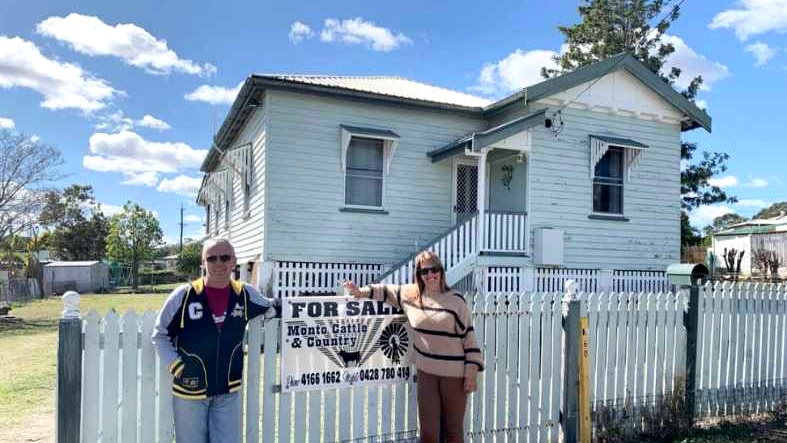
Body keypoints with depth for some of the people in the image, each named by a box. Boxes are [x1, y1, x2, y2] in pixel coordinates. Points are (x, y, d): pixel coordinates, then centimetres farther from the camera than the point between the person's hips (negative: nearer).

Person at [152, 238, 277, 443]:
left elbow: (270, 308, 19)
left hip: (228, 392, 2)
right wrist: (177, 367, -7)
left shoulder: (246, 294, -4)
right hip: (189, 390, -1)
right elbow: (160, 336, -1)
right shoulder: (184, 295, -12)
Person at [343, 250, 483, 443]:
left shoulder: (455, 300, -7)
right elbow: (386, 290, 19)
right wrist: (361, 292, 6)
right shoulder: (410, 294, 3)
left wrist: (471, 373, -8)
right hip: (426, 372, 2)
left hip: (454, 374, -2)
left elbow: (469, 336, -5)